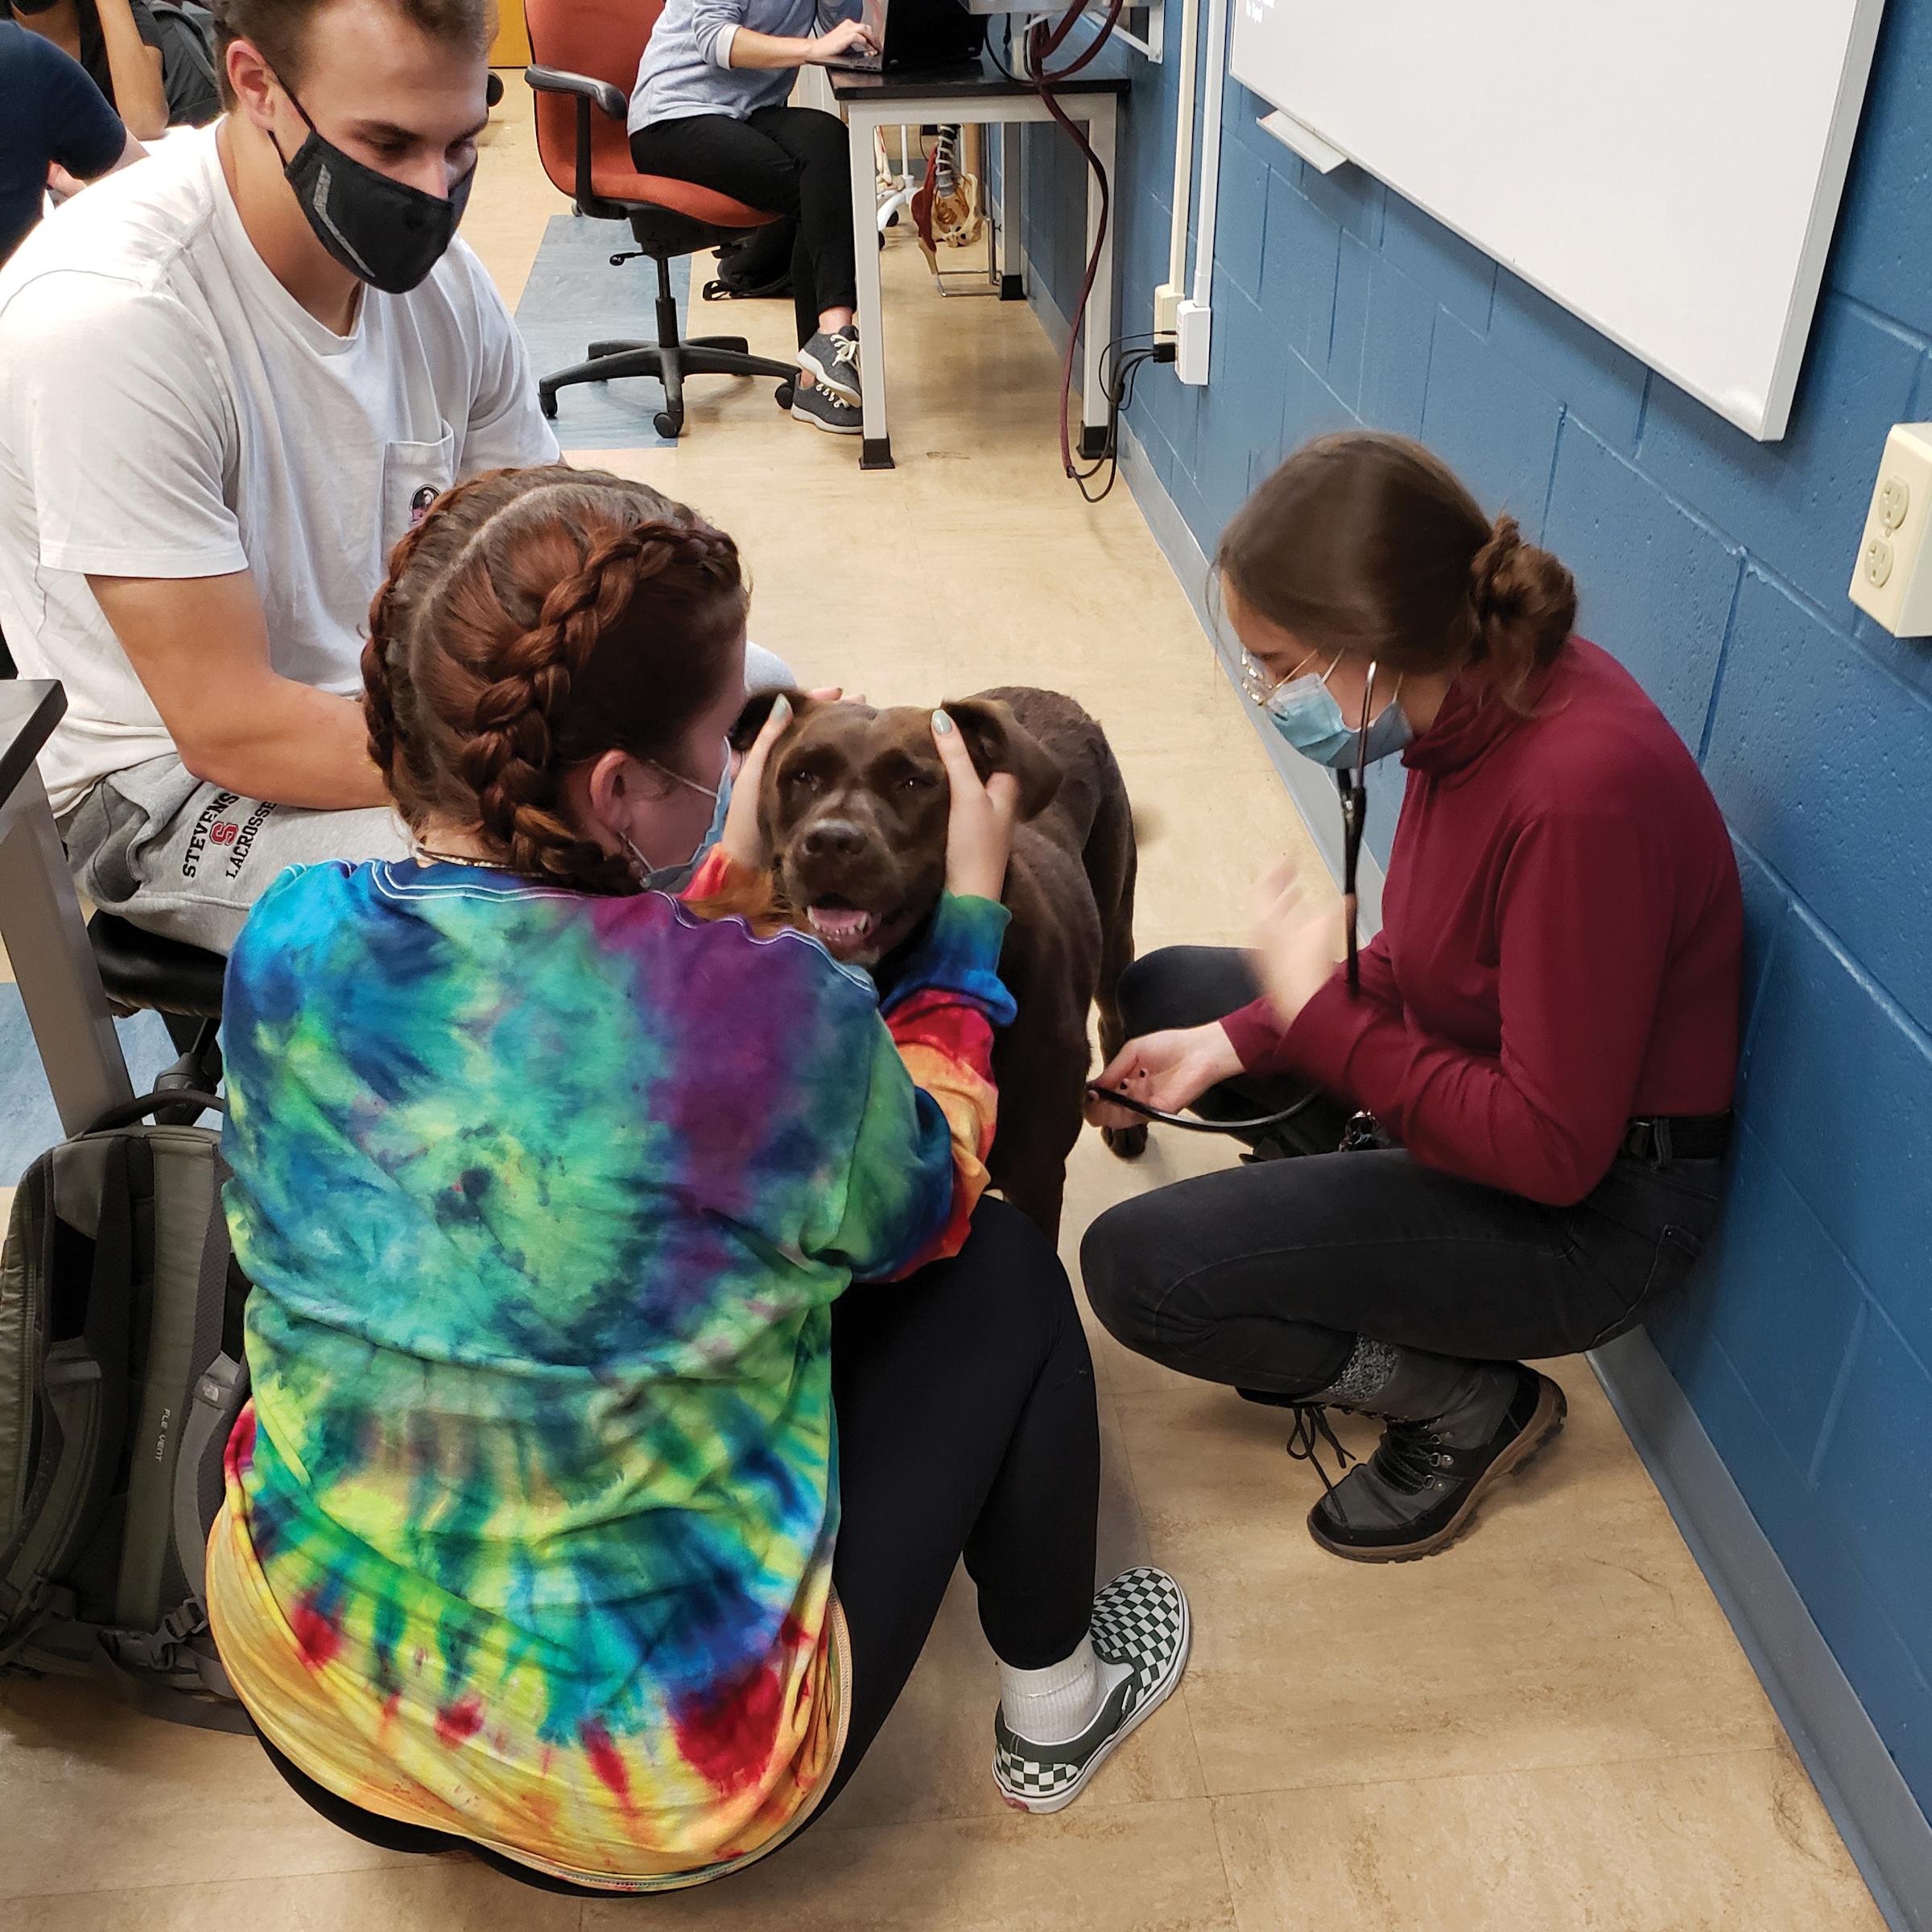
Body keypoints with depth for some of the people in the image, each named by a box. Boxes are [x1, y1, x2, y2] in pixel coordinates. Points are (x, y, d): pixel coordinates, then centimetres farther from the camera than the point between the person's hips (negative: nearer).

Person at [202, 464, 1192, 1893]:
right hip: (659, 1803, -5)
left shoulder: (288, 946, -13)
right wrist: (970, 909, 4)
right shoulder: (766, 1011, -30)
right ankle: (1056, 1705, 31)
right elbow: (925, 1205, -6)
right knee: (1005, 1276, 9)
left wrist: (730, 877, 12)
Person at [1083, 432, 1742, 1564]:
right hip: (1487, 1084, 9)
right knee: (1167, 992, 13)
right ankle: (1366, 1228, 10)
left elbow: (1552, 1150, -28)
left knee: (1137, 1266, -15)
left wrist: (1320, 1015, -21)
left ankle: (1471, 1403, 2)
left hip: (1593, 1205, -9)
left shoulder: (1581, 791, -34)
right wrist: (1236, 1041, -5)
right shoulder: (1484, 696, -8)